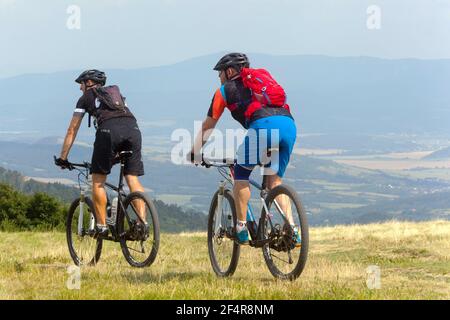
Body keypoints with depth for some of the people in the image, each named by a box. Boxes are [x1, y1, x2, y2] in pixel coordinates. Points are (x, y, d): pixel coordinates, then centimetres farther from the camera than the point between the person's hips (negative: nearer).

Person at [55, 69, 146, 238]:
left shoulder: (86, 98, 25)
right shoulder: (116, 93, 38)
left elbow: (72, 131, 27)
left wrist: (63, 158, 34)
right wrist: (116, 153, 53)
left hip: (109, 129, -4)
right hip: (133, 128, 4)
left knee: (98, 181, 7)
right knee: (133, 179, 6)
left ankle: (101, 226, 3)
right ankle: (142, 222, -9)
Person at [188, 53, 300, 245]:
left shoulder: (225, 90, 21)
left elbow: (207, 127, 27)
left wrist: (194, 153, 39)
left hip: (264, 126, -5)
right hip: (289, 124, 5)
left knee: (241, 175, 13)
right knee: (274, 180, 16)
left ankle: (241, 230, 9)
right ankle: (292, 231, 4)